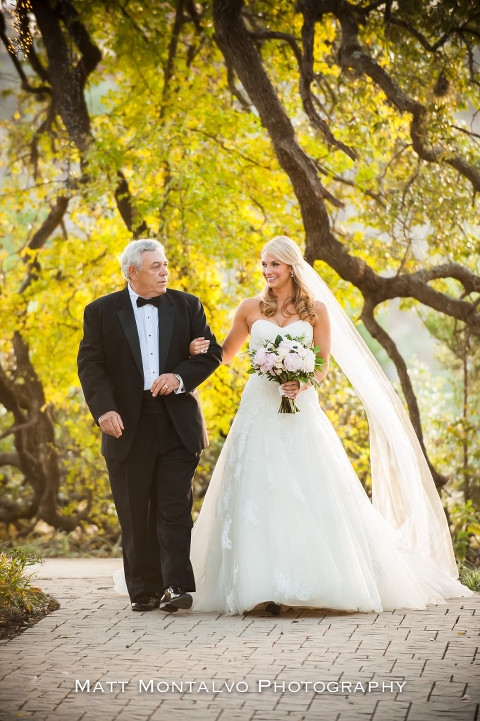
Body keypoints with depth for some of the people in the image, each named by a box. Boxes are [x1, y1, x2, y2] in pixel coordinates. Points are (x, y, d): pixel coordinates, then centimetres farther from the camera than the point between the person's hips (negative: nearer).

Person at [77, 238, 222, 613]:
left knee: (175, 508, -6)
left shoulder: (187, 305, 9)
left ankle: (177, 586, -6)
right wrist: (104, 409, -18)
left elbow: (211, 351, 7)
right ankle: (144, 591, 15)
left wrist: (180, 377, -11)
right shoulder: (101, 311, 4)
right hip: (128, 426, 0)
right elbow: (90, 364, -2)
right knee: (135, 514, 5)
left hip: (178, 424, 0)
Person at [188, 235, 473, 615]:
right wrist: (201, 349, -3)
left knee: (310, 494, -6)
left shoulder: (317, 309, 7)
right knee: (260, 495, -7)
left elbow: (323, 366, 6)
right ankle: (267, 589, -5)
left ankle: (316, 582, 2)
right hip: (260, 409, 1)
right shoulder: (251, 308, 10)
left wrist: (303, 383, -15)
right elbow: (227, 354, 17)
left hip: (301, 412, 0)